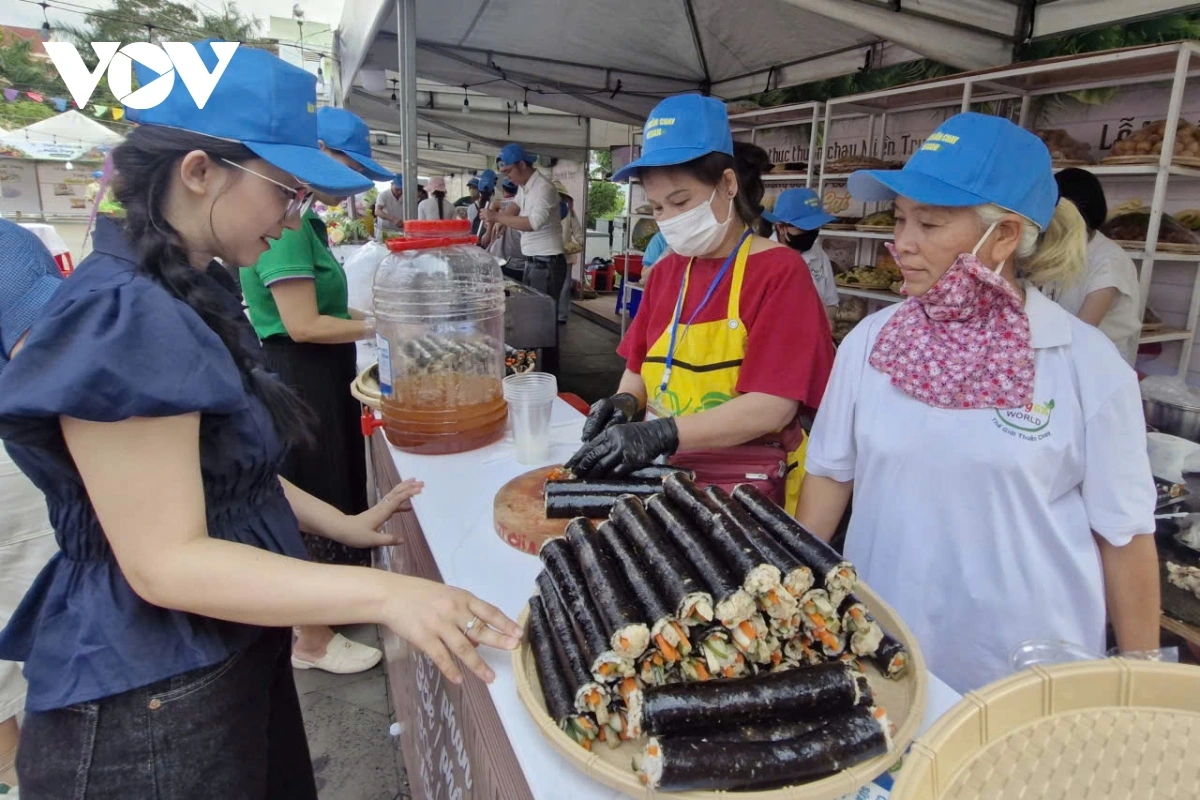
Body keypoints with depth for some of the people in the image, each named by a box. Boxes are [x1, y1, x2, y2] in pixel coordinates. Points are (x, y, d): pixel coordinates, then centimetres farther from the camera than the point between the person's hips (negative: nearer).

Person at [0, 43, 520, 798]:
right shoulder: (123, 318, -25)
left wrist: (342, 524, 7)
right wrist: (385, 594, -33)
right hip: (151, 706, -9)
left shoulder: (184, 296, 6)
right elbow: (167, 562, -27)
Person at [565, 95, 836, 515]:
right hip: (669, 477, 5)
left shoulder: (780, 272, -13)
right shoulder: (666, 271, 5)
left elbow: (773, 406, -21)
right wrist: (626, 402, -11)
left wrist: (662, 434, -30)